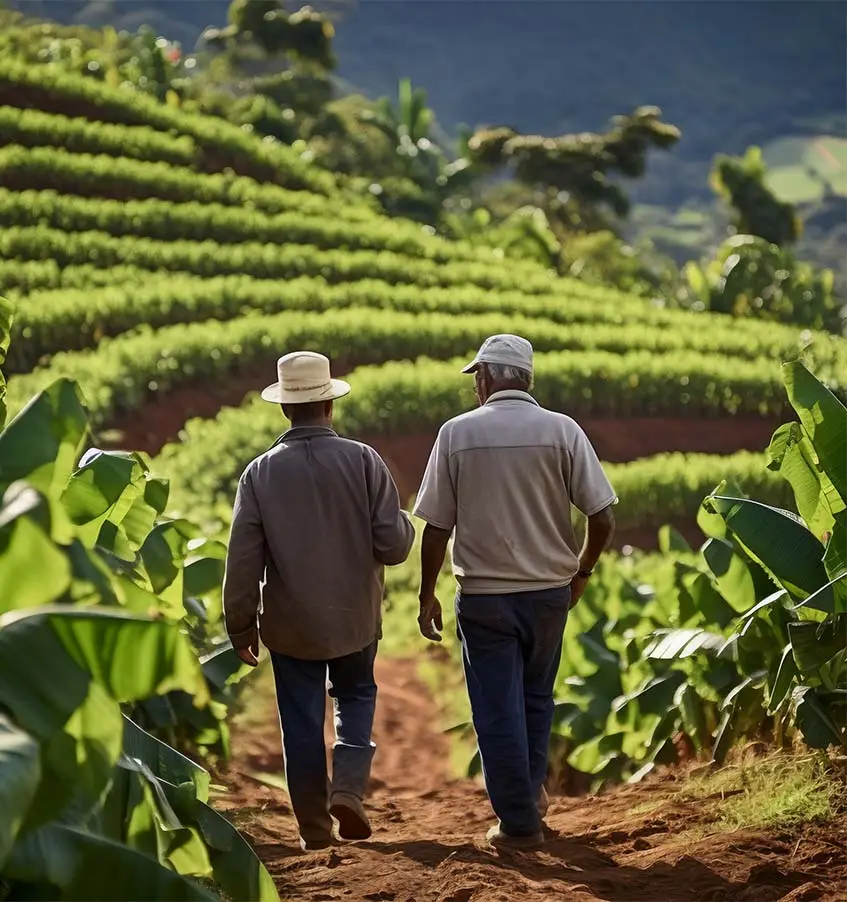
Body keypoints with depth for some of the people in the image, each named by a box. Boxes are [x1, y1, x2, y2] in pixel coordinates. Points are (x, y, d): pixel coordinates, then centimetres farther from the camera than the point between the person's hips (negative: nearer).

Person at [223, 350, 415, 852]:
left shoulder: (261, 472, -9)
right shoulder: (363, 462, -12)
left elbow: (243, 561, -8)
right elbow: (394, 545, -14)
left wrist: (242, 627, 2)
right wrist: (403, 524, 9)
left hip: (290, 623, 0)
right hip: (356, 618, 0)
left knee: (302, 721, 10)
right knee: (356, 697, 22)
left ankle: (315, 827, 14)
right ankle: (349, 787, 1)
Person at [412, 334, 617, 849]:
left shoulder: (457, 433, -6)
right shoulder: (561, 430, -4)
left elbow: (436, 527, -5)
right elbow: (603, 520, -7)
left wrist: (428, 595, 7)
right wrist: (581, 573, 11)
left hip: (483, 594, -2)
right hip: (549, 590, 2)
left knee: (498, 710, 6)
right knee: (536, 697, 22)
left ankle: (519, 822, 8)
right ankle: (533, 792, 31)